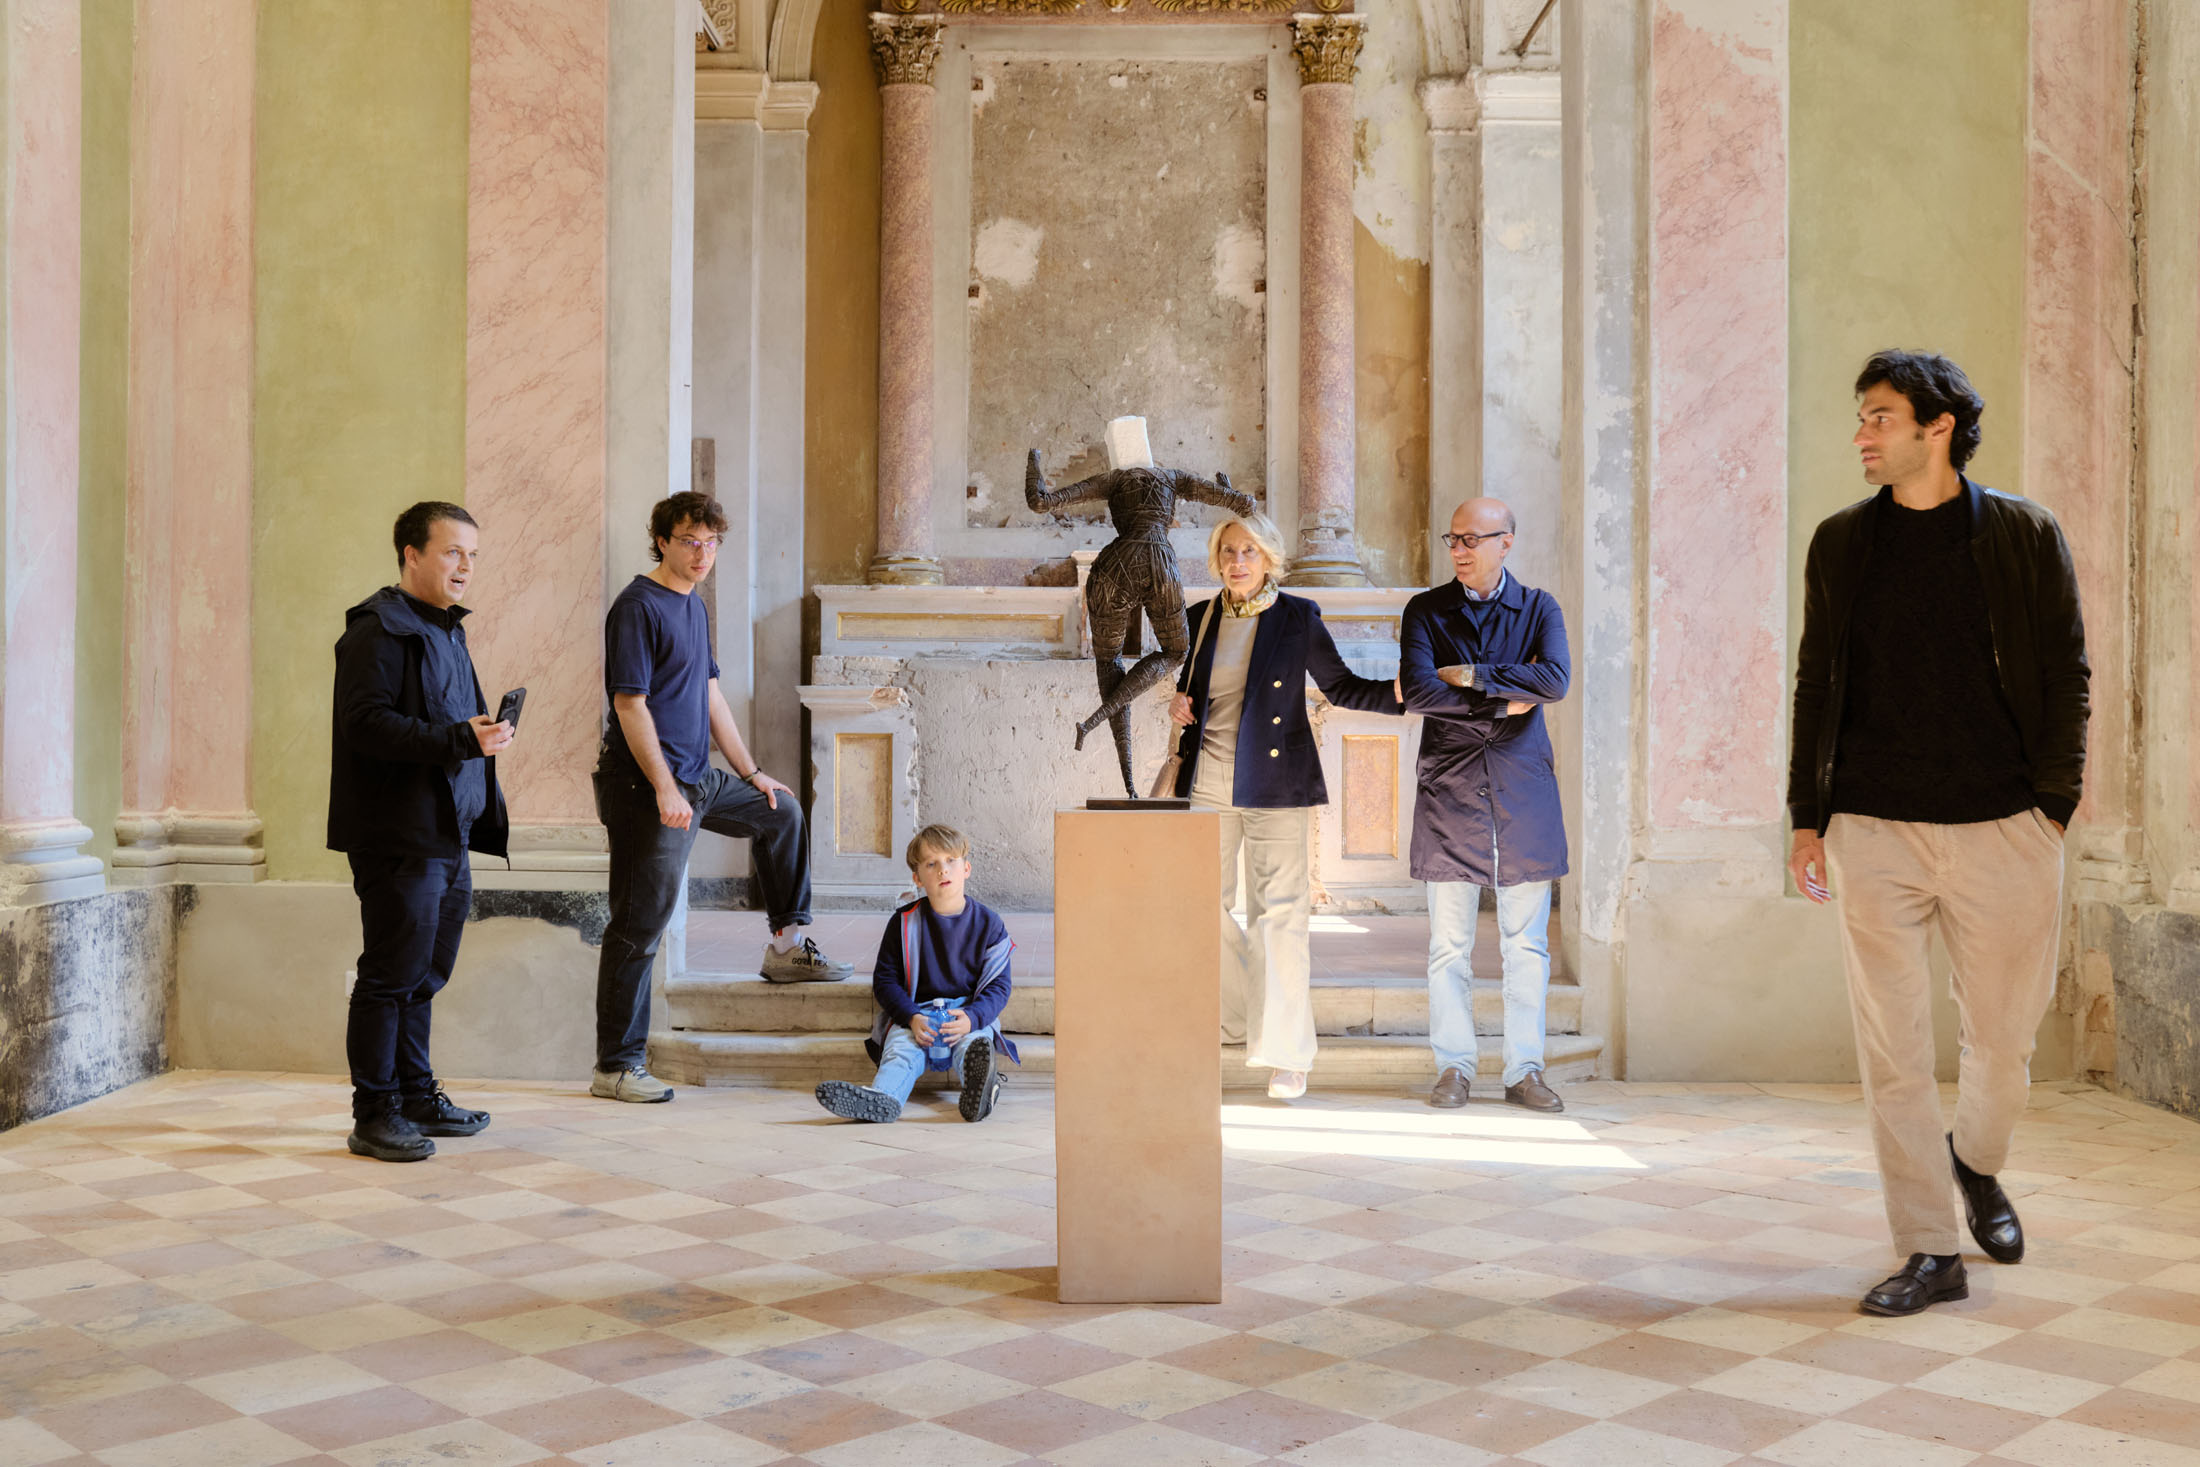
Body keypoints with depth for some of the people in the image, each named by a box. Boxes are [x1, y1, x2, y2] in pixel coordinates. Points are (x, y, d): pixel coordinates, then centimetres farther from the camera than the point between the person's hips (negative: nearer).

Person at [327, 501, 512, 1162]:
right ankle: (374, 1115, 3)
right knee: (392, 977, -5)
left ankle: (417, 1098, 24)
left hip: (448, 838, 9)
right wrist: (459, 739, -26)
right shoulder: (379, 630, -9)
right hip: (399, 839, -9)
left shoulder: (447, 630, 21)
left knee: (424, 977, 15)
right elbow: (366, 722, -20)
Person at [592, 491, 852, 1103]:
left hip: (700, 779, 9)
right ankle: (616, 1068, -1)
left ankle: (787, 945, 34)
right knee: (640, 925, -7)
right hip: (647, 787, -9)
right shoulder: (638, 607, -13)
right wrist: (665, 790, -24)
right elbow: (631, 706, -18)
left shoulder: (694, 607, 15)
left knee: (780, 811, 23)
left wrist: (752, 772, 19)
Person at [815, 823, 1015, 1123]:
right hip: (914, 1012, 0)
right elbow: (885, 979, 7)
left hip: (969, 1012, 0)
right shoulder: (904, 923, 4)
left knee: (972, 1043, -34)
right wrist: (912, 1017, -13)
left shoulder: (988, 922, 4)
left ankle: (980, 1084, -66)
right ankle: (883, 1097, -61)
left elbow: (998, 985, 3)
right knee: (900, 1048, -31)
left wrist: (972, 1018, -18)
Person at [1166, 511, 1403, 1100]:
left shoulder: (1298, 617, 0)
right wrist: (1177, 704, 0)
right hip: (1208, 781, 4)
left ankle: (1286, 1054, 0)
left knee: (1278, 913, -7)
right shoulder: (1200, 618, 9)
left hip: (1274, 784, -4)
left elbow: (1339, 685, 6)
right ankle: (1253, 1006, 33)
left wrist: (1404, 691, -8)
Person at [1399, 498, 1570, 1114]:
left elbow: (1556, 678, -13)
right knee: (1449, 946, 2)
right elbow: (1417, 691, -11)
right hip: (1448, 789, 0)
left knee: (1526, 946, 4)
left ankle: (1525, 1069, 13)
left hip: (1523, 791, 0)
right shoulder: (1425, 611, 5)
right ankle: (1454, 1068, 12)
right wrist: (1503, 703, -11)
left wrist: (1467, 675, -11)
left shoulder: (1538, 608, 7)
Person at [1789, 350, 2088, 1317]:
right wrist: (1807, 819, 7)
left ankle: (1977, 1163, 39)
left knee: (2004, 1037, 8)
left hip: (2002, 832, -1)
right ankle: (1929, 1253, 11)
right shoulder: (1841, 542, 9)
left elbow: (2065, 675, 5)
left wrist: (2054, 807, -2)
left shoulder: (2025, 535, 3)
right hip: (1872, 832, 1)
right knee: (1892, 1048, 0)